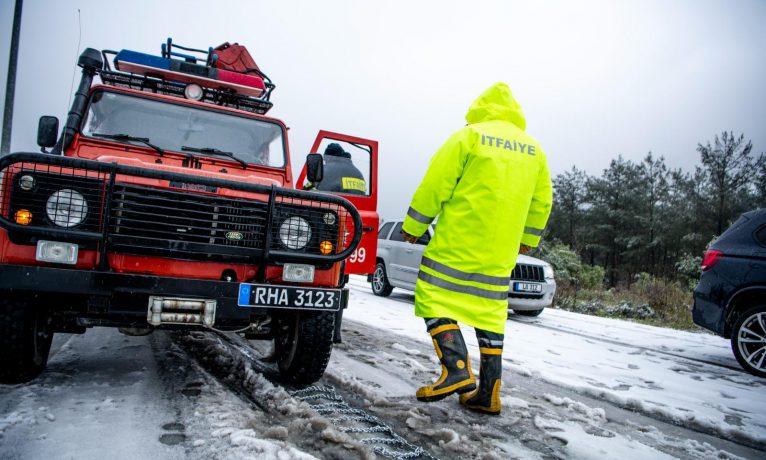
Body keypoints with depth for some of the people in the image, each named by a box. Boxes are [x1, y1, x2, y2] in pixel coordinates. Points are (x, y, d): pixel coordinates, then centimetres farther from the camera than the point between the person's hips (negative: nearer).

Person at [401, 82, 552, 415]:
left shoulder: (469, 136, -2)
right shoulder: (533, 148, 13)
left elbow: (435, 184, -7)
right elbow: (542, 201, 17)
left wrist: (413, 226, 2)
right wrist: (528, 239, 28)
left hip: (457, 242, -5)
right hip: (500, 254, 5)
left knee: (434, 297, 2)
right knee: (490, 312, 10)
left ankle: (456, 368, -14)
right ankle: (488, 393, 12)